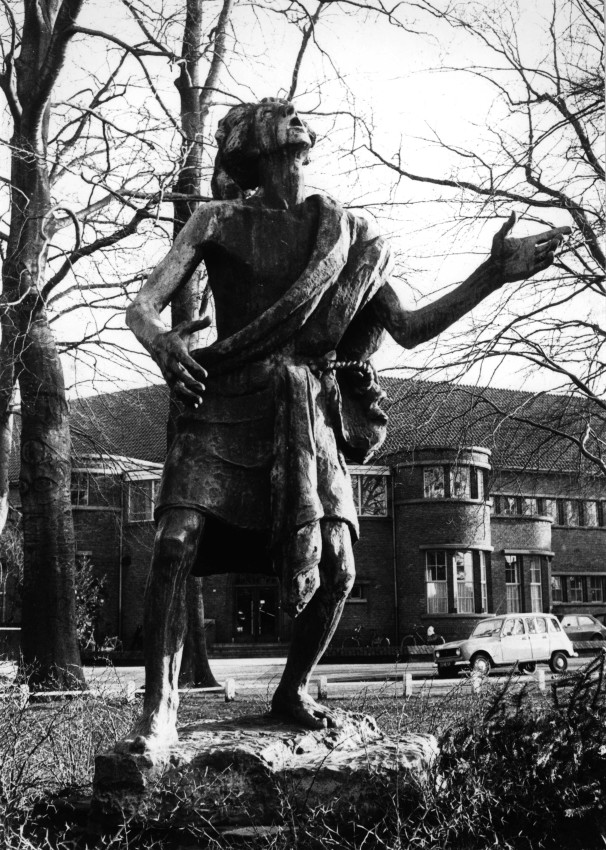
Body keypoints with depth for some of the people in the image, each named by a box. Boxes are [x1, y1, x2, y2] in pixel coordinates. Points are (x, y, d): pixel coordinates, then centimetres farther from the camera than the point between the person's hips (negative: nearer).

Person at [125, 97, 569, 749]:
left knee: (336, 569, -9)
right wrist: (159, 341, -26)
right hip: (225, 406, -2)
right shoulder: (219, 222, 7)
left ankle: (292, 691, 17)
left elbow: (408, 329, 11)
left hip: (309, 417, 2)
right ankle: (158, 709, -4)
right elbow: (142, 307, -1)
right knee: (174, 548, -17)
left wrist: (493, 274, 5)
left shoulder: (341, 233, 13)